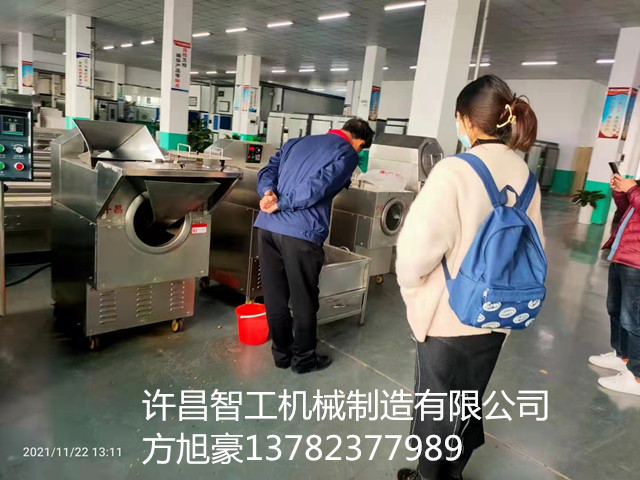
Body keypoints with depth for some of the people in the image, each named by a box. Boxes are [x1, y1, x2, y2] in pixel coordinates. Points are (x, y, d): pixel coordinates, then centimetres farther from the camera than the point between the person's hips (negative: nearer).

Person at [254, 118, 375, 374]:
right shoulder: (347, 154, 2)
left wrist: (268, 193, -5)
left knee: (275, 296, 16)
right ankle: (303, 358, 26)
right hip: (301, 233, -6)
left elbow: (267, 171, 12)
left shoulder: (297, 142, 23)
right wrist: (281, 204, -10)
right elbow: (318, 185, -14)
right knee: (304, 300, 11)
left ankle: (282, 353, 31)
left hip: (268, 226, 7)